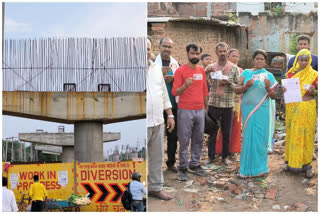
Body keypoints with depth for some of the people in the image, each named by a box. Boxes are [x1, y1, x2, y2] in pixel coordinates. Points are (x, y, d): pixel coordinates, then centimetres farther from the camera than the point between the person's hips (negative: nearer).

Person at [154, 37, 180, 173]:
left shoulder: (175, 64, 10)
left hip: (173, 104, 4)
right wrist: (160, 73, -22)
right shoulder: (153, 62, -3)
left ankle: (171, 162, 24)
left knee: (173, 135, 11)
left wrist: (173, 79, -8)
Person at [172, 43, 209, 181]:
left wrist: (206, 107, 19)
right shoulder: (180, 71, -6)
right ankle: (182, 168, 8)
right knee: (184, 140, 0)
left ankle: (195, 165, 22)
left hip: (200, 110, 6)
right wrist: (185, 85, -27)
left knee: (198, 139, 10)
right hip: (185, 111, -5)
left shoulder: (201, 70, 12)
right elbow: (175, 92, -10)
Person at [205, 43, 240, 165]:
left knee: (227, 132, 8)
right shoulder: (210, 67, 4)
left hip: (228, 105, 0)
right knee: (212, 132, 6)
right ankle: (211, 156, 19)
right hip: (213, 104, 0)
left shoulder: (234, 68, 3)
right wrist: (207, 72, -14)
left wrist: (229, 83, -17)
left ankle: (225, 156, 22)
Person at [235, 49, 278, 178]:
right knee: (248, 137, 2)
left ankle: (259, 167, 12)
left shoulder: (269, 76, 7)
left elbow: (274, 96, 5)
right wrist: (246, 86, -15)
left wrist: (268, 88, -14)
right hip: (247, 109, 1)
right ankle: (247, 168, 10)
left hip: (262, 111, 0)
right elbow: (237, 90, 4)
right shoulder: (246, 73, 9)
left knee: (260, 138, 0)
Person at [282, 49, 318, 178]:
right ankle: (291, 161, 15)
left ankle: (307, 163, 7)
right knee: (292, 133, 4)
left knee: (306, 135, -1)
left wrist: (313, 91, -19)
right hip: (292, 108, 2)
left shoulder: (313, 74, 1)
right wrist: (283, 90, -6)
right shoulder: (291, 73, 9)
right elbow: (286, 88, 16)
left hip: (307, 108, -2)